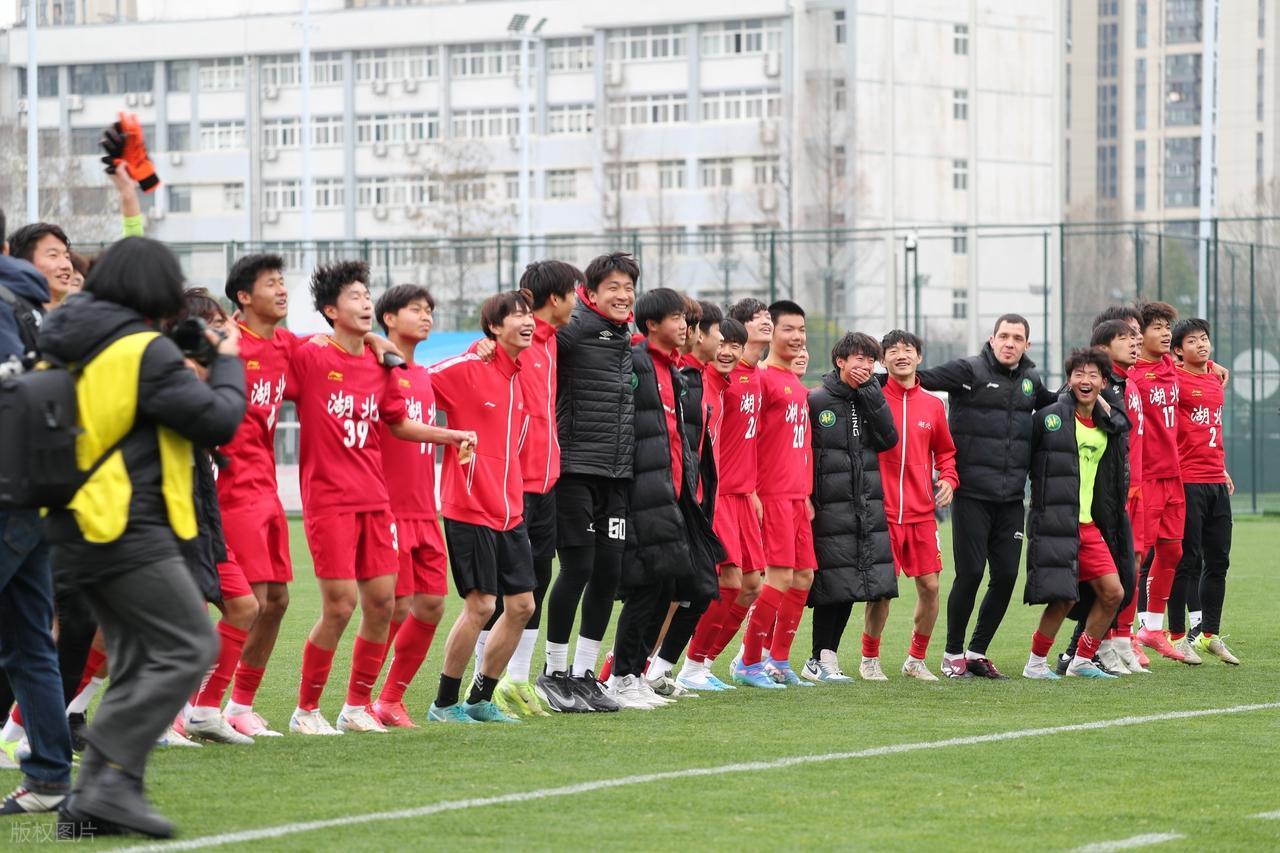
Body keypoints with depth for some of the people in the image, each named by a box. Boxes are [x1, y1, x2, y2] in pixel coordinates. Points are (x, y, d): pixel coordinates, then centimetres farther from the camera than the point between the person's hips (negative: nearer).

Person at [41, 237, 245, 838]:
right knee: (188, 648, -6)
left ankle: (93, 796, 9)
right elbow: (219, 421, -11)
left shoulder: (63, 348, 11)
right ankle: (113, 780, -15)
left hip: (77, 530, 9)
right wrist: (227, 362, 8)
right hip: (128, 531, -9)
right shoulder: (145, 351, -14)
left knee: (139, 664, 15)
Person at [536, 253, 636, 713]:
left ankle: (584, 672, 15)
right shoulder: (575, 330, -7)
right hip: (575, 468, -7)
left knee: (609, 572, 5)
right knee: (578, 568, -7)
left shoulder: (629, 340, 15)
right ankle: (554, 673, 6)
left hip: (616, 473, 7)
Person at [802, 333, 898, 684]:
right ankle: (820, 660, 3)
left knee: (853, 587, 5)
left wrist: (869, 391, -4)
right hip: (830, 509, -6)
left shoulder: (869, 400, 14)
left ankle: (823, 658, 13)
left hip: (868, 507, 6)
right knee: (834, 587, -6)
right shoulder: (815, 401, -3)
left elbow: (888, 438, -1)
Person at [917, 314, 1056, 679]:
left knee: (1006, 575, 3)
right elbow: (925, 377, -14)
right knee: (970, 573, -5)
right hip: (972, 494, -5)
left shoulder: (1030, 379, 13)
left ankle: (977, 651, 18)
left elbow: (1053, 403, 34)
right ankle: (953, 653, 11)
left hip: (1012, 498, 5)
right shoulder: (970, 370, -5)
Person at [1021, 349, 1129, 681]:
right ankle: (1035, 663, 6)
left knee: (1112, 593, 3)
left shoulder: (1110, 425, 11)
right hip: (1055, 523, -7)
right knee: (1064, 598, -11)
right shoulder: (1049, 417, -7)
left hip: (1089, 524, 7)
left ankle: (1081, 661, 17)